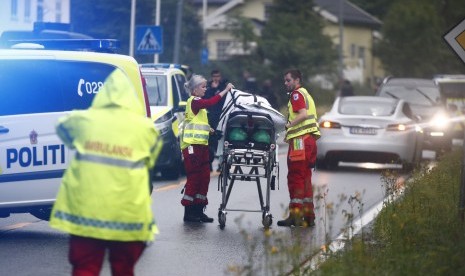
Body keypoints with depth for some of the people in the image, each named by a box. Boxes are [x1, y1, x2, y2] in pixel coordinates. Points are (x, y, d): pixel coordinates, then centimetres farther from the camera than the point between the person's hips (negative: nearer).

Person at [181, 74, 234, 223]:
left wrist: (208, 128, 9)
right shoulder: (193, 101, -9)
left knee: (204, 177, 8)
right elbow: (211, 102, -26)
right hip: (192, 145, -9)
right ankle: (188, 212, -4)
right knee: (194, 177, -7)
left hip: (201, 145, 9)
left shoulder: (198, 102, 20)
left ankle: (198, 210, 13)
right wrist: (226, 90, -22)